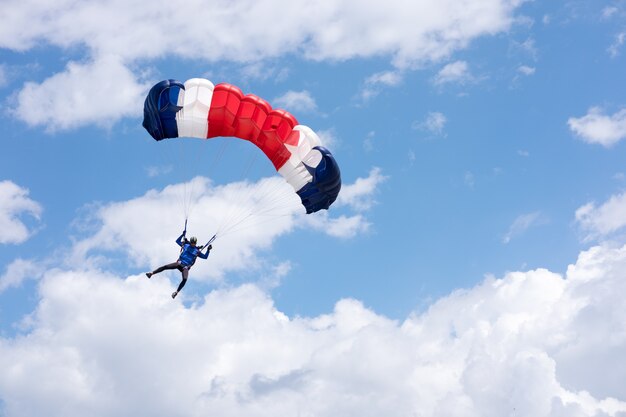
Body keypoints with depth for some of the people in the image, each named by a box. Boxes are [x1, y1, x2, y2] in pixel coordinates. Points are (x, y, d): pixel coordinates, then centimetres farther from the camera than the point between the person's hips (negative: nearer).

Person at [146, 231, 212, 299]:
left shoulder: (197, 251, 11)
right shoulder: (186, 245, 13)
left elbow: (205, 257, 13)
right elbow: (177, 241, 19)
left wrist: (208, 250, -1)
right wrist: (183, 235, 9)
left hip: (185, 267, -1)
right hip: (179, 263, 1)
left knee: (184, 280, -24)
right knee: (165, 267, -16)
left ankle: (176, 292, -19)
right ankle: (151, 273, -13)